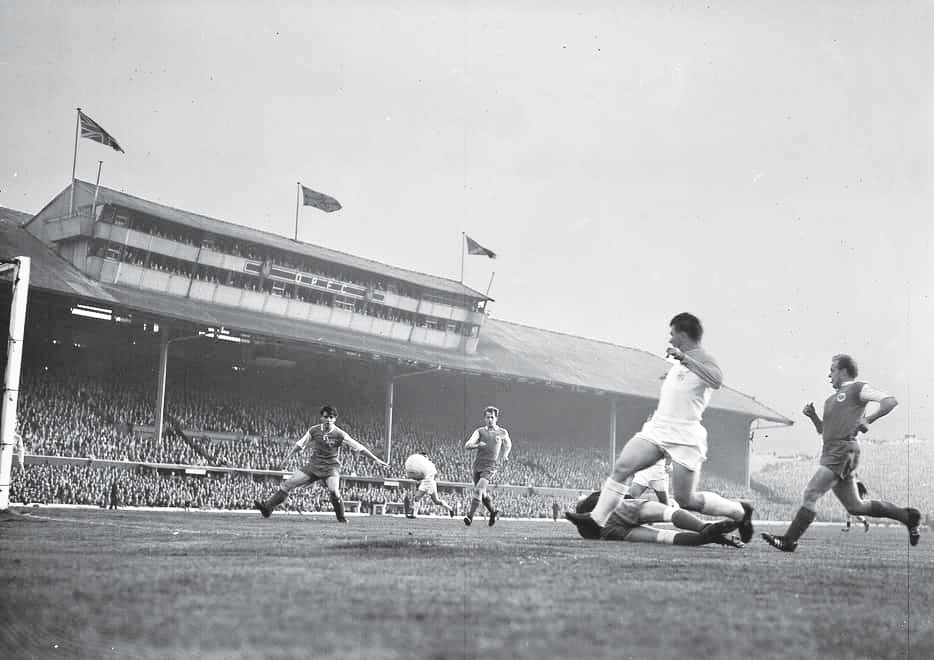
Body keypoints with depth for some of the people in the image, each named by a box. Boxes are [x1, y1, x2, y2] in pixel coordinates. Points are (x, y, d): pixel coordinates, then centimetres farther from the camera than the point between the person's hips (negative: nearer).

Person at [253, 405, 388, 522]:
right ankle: (267, 508, -3)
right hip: (313, 465, 3)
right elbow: (299, 444, 9)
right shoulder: (314, 430, -3)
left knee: (333, 491, -29)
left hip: (331, 468, -3)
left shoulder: (339, 434, -12)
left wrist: (376, 459, -10)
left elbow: (359, 448, -10)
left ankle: (341, 517, -6)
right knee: (288, 483, -7)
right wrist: (288, 457, 4)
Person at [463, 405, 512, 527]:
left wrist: (505, 454, 7)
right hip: (478, 464, 3)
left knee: (478, 489, -21)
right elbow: (467, 445, -7)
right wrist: (478, 445, -26)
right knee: (482, 493, 12)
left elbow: (508, 445, 26)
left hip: (491, 466, -3)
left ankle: (470, 516, -20)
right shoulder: (480, 431, 5)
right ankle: (493, 513, 36)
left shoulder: (503, 432, 6)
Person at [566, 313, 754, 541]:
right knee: (621, 467, -11)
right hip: (657, 429, 8)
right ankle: (596, 521, -13)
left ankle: (740, 511, 18)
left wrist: (684, 358, -35)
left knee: (686, 500, -3)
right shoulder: (679, 362, 19)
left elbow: (717, 381, -32)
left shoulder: (702, 359, -9)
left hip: (685, 438, -8)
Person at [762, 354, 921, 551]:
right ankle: (907, 516, 23)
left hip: (843, 451, -10)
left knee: (811, 494, -15)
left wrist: (868, 419, -19)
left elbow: (890, 401, -9)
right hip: (830, 452, 10)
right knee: (854, 506, 12)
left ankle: (788, 540, -15)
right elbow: (823, 430, 28)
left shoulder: (857, 388, 1)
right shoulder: (832, 398, 26)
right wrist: (812, 415, 10)